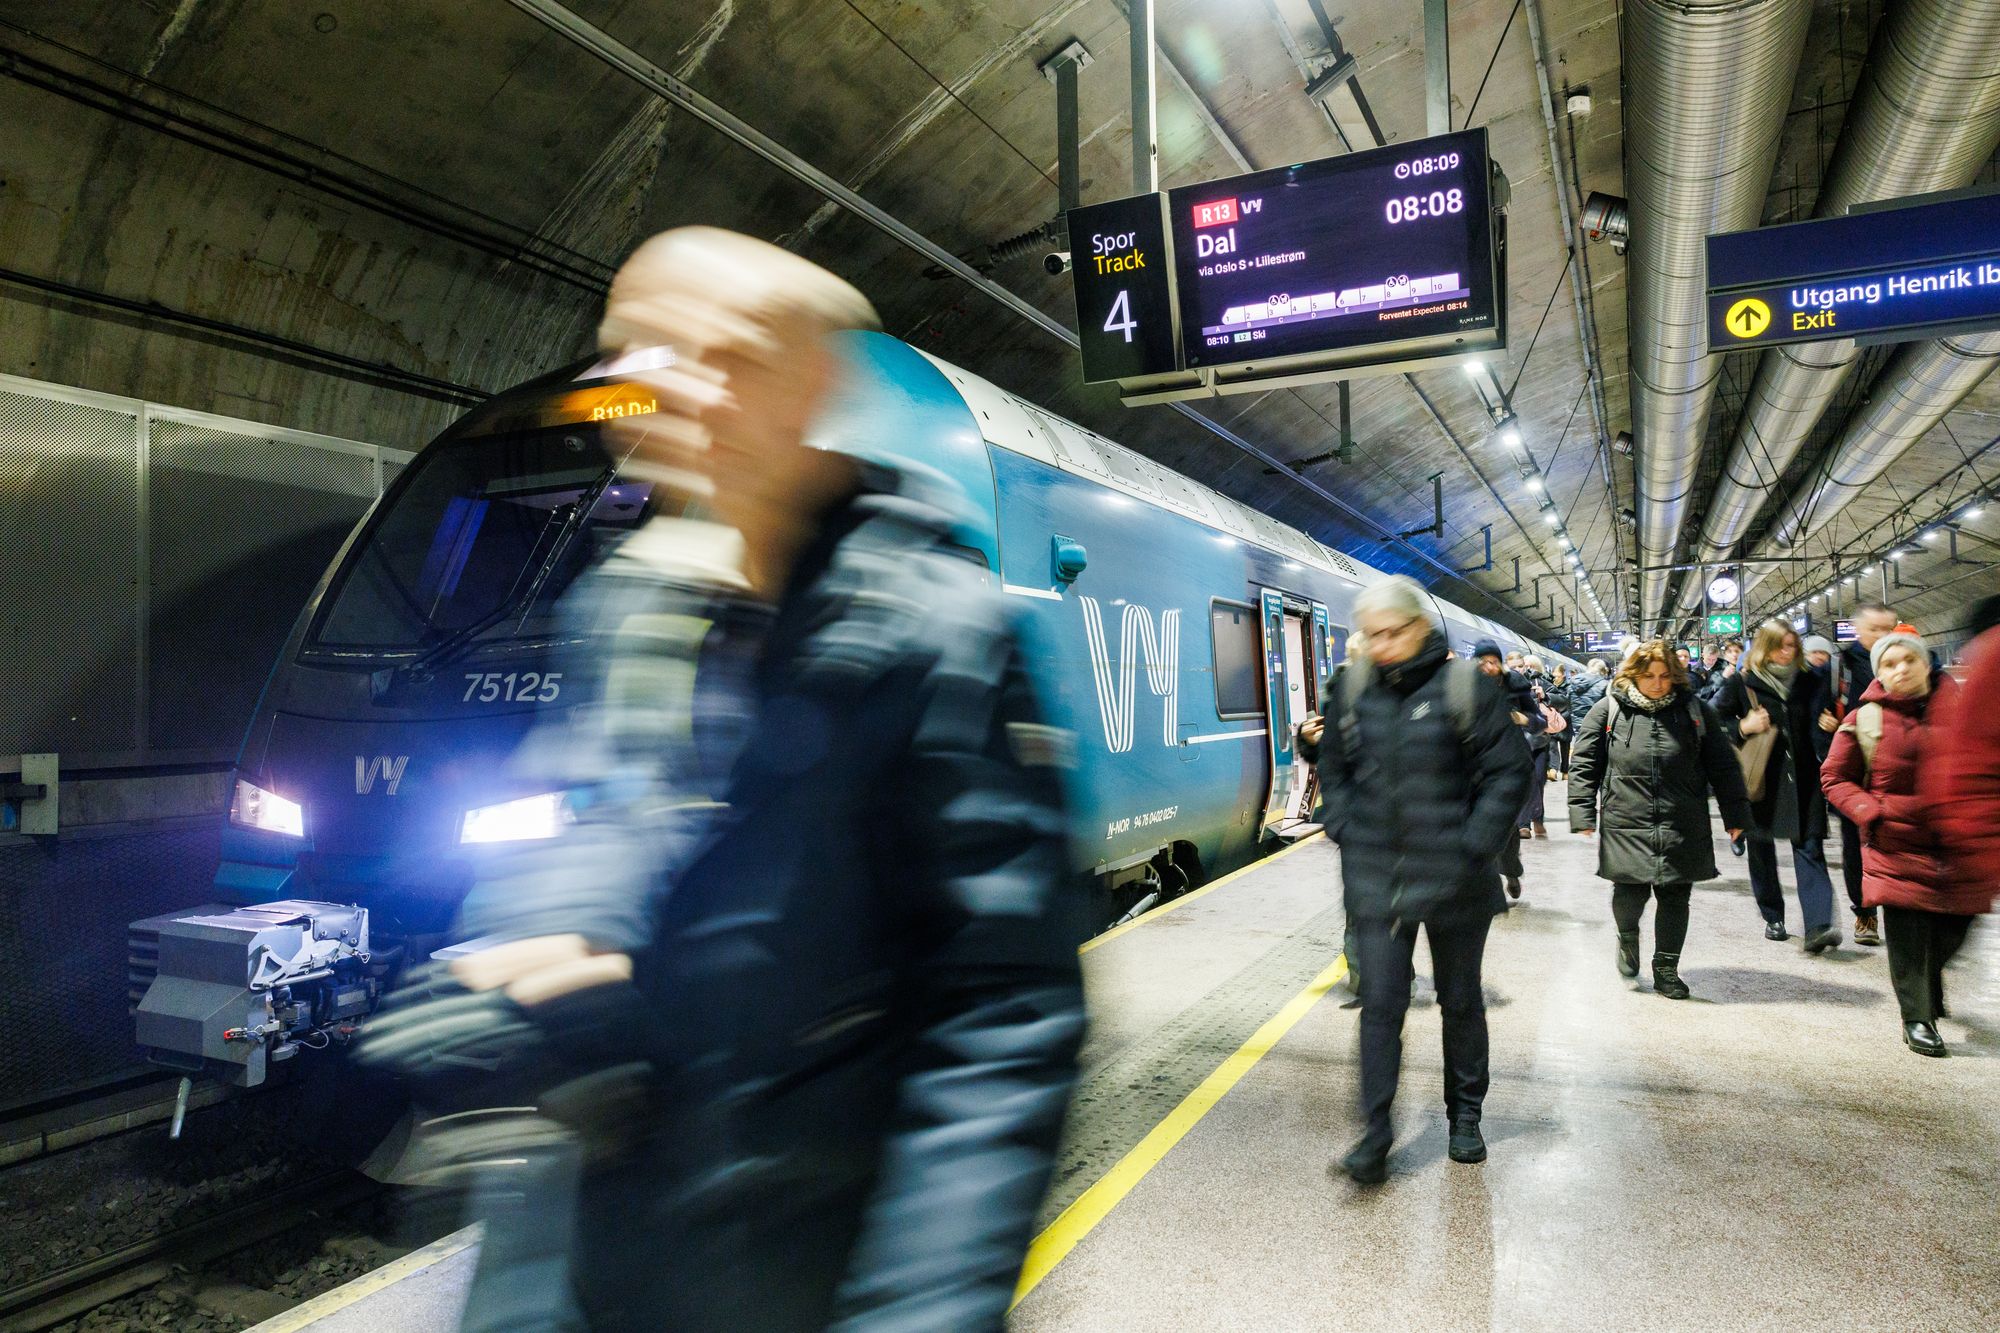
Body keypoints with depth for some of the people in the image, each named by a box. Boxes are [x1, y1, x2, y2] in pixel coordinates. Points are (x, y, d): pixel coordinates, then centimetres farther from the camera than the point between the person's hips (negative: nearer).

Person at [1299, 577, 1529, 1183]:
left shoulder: (1468, 688, -10)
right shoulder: (1357, 693, 2)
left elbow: (1508, 771, -8)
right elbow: (1333, 766, 15)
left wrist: (1473, 847, -14)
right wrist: (1345, 832, 3)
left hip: (1454, 882, -2)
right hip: (1376, 882, 2)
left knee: (1461, 1000, 16)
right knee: (1380, 1003, 0)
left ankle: (1466, 1116, 36)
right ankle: (1375, 1134, 9)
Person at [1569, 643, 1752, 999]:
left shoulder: (1695, 711, 8)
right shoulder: (1608, 711, 2)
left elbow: (1722, 765, 10)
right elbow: (1585, 766, 2)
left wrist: (1735, 814, 7)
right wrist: (1583, 815, -4)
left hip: (1682, 827, 2)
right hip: (1626, 823, -2)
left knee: (1675, 897, 5)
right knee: (1630, 891, -4)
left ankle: (1666, 969, 21)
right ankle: (1628, 936, 30)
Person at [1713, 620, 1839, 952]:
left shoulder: (1805, 681, 8)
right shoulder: (1741, 683, -2)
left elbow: (1814, 723, 22)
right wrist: (1743, 727, -17)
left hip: (1801, 776, 2)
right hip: (1760, 778, -1)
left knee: (1809, 847, -9)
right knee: (1761, 848, 9)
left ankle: (1817, 926, -16)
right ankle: (1773, 918, 25)